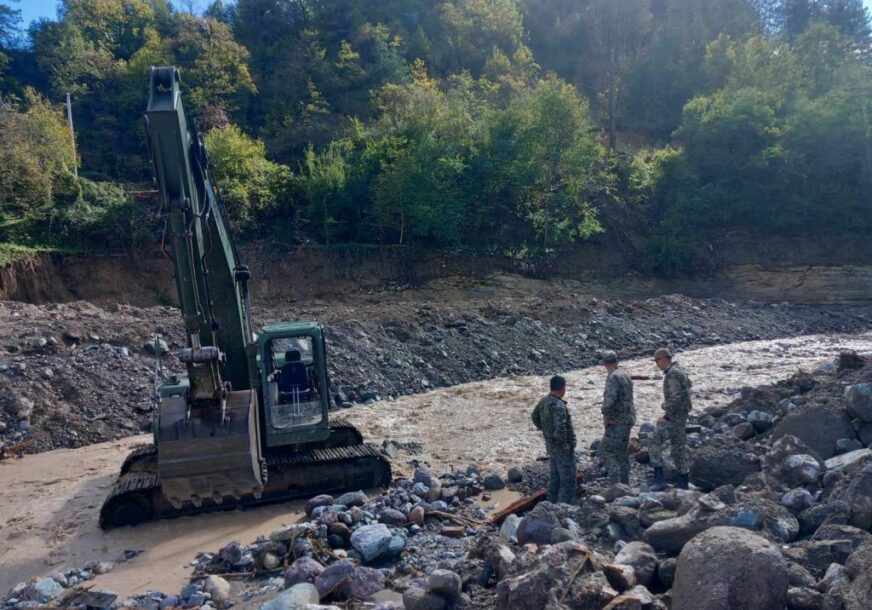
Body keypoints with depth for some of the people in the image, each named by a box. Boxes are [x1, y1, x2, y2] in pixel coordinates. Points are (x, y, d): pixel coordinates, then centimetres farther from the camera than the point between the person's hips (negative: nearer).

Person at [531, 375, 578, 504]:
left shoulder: (544, 401, 1)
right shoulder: (558, 405, -27)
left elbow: (534, 417, 17)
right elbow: (559, 428, -36)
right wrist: (564, 444, -21)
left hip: (550, 445, 9)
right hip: (563, 448, -9)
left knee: (554, 476, 20)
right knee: (567, 479, 2)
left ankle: (553, 503, 30)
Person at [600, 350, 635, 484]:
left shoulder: (613, 377, -18)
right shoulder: (625, 375, 11)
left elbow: (610, 399, -30)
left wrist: (605, 415, -14)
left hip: (617, 421, -9)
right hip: (628, 418, 9)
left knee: (606, 451, -5)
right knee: (622, 453, 15)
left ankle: (616, 484, -9)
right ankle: (625, 485, 21)